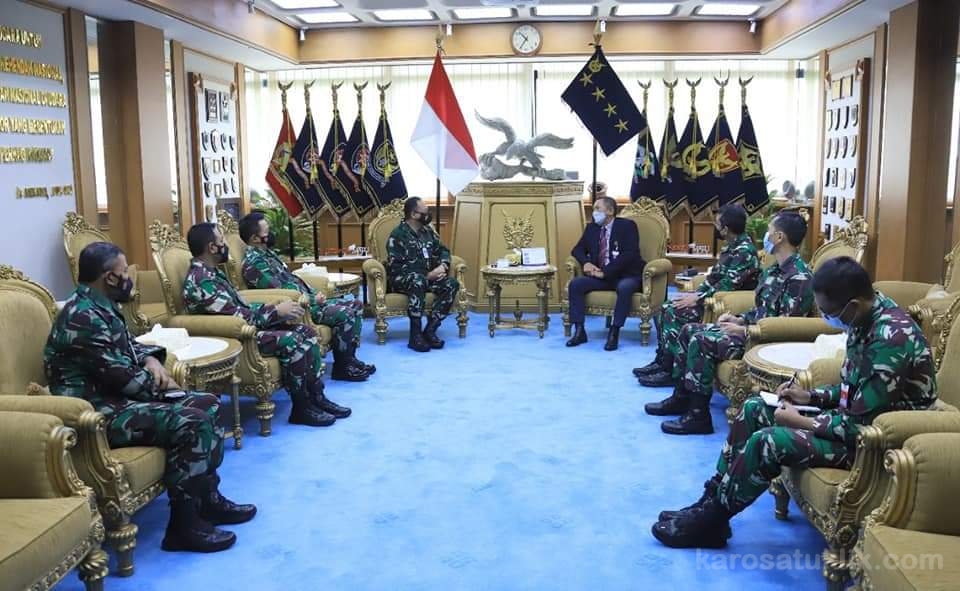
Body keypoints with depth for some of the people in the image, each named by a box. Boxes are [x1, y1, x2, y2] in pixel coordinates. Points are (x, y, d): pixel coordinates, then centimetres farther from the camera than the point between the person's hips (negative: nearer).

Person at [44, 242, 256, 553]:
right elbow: (121, 376, -22)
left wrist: (151, 359, 3)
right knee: (191, 423, -26)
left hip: (114, 397, 11)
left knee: (207, 405, 7)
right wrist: (161, 386, -4)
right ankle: (183, 525, -18)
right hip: (97, 412, -11)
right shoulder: (84, 316, -21)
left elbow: (128, 345, 25)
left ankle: (208, 498, 11)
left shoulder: (99, 307, 12)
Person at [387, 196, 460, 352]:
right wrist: (427, 275, -23)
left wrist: (443, 266, -9)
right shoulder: (398, 235, -12)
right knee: (418, 281, -40)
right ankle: (415, 335, -35)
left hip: (428, 277, 6)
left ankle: (430, 330, -21)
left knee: (452, 284, -20)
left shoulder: (428, 231, 9)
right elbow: (396, 267, -18)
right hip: (402, 279, -6)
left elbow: (443, 250, 16)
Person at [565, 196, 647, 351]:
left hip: (626, 276, -5)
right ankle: (579, 331, -18)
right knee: (575, 284, -19)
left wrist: (606, 272, -22)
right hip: (600, 275, 5)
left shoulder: (627, 226, -6)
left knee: (624, 288, -38)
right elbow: (578, 249, 14)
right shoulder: (591, 228, 12)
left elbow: (629, 254, -17)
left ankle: (614, 332, -30)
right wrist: (586, 263, -10)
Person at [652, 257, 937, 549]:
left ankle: (709, 522, -5)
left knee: (766, 441, -24)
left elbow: (860, 425, -27)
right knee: (754, 409, 5)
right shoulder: (867, 319, 1)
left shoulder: (891, 338, -29)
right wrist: (811, 396, 2)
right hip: (857, 419, 10)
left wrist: (802, 422, -16)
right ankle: (713, 500, 8)